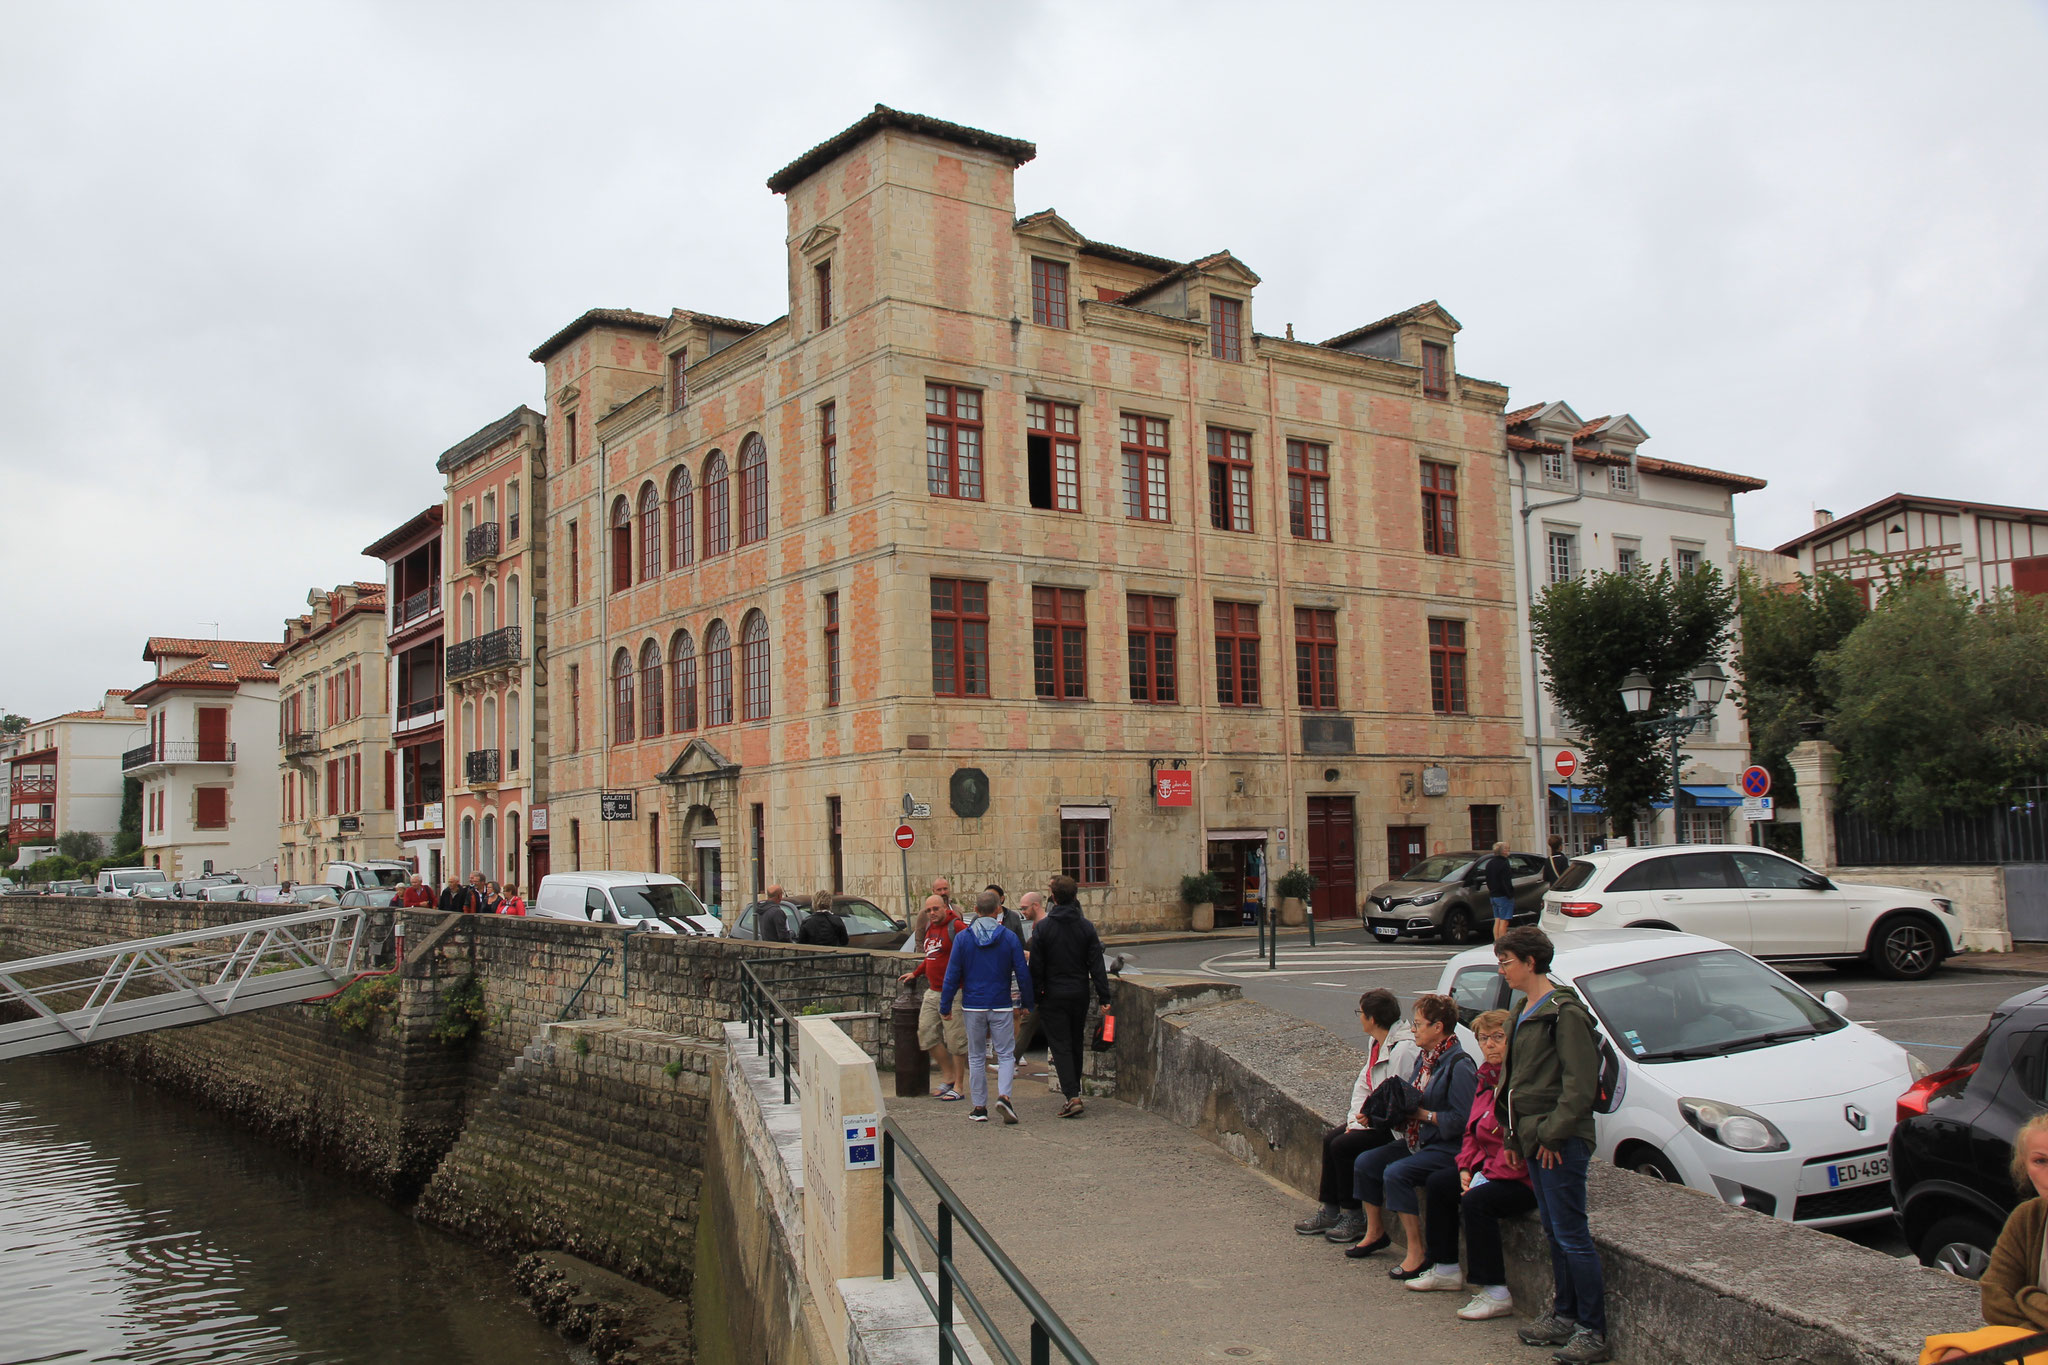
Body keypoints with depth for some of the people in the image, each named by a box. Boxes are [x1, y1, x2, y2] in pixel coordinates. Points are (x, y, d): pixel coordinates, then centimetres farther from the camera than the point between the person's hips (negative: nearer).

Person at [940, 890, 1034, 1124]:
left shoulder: (963, 938, -2)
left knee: (976, 1057, 11)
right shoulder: (1010, 937, -4)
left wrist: (945, 1006, 5)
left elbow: (952, 975, -2)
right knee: (1006, 1054, 5)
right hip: (1001, 1006, -1)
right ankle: (1004, 1095, -18)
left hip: (973, 1006, 1)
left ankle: (979, 1107, 13)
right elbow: (1023, 973, -2)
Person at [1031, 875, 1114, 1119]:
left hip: (1053, 996, -3)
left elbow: (1036, 966, -8)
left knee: (1060, 1046, -2)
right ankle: (1073, 1087, 30)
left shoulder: (1042, 927, -9)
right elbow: (1096, 965, -2)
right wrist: (1104, 996, 0)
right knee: (1076, 1044, 18)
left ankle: (1072, 1096, -15)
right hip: (1079, 993, 3)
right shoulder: (1086, 926, -1)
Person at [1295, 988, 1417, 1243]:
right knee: (1330, 1138, -1)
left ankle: (1354, 1219, -3)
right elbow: (1363, 1085, 13)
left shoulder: (1403, 1049, -23)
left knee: (1342, 1145, -17)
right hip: (1376, 1119, 10)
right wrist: (1355, 1119, 1)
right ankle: (1330, 1211, 9)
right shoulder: (1377, 1043, 10)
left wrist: (1369, 1120, -18)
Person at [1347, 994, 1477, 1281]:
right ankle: (1375, 1233, 21)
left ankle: (1417, 1255, -20)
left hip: (1448, 1147, -10)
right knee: (1365, 1162, 4)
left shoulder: (1459, 1066, -19)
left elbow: (1461, 1120, -23)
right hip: (1419, 1140, 10)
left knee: (1396, 1173, -27)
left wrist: (1422, 1114, -19)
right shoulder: (1424, 1057, 9)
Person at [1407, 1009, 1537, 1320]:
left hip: (1525, 1178, -11)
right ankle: (1446, 1270, 24)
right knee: (1437, 1184, 12)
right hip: (1487, 1167, 11)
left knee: (1476, 1201, -29)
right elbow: (1473, 1131, 19)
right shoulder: (1487, 1078, 11)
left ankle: (1496, 1294, -21)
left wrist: (1487, 1176, -22)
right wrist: (1466, 1168, 3)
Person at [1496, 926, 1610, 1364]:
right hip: (1534, 1139, 9)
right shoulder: (1527, 1011, 14)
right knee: (1555, 1232, 16)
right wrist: (1522, 1129, 14)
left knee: (1572, 1236, -5)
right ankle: (1564, 1316, 25)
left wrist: (1553, 1133, -19)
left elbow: (1580, 1085, -19)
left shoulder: (1565, 1013, -15)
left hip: (1560, 1143, -9)